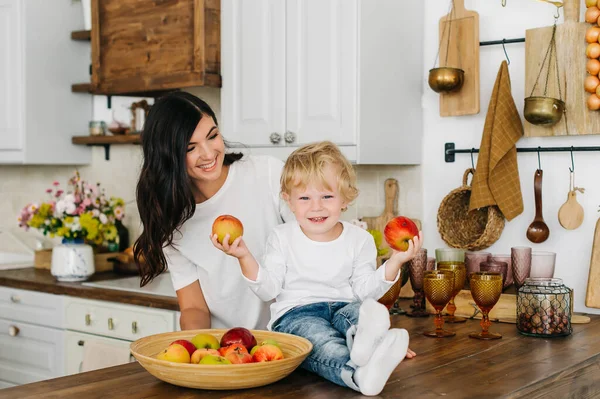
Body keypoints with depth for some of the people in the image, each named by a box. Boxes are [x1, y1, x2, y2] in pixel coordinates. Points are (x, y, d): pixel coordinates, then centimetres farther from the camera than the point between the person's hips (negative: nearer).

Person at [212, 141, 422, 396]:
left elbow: (365, 290, 5)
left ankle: (363, 337, -69)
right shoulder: (282, 238, 7)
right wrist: (245, 257, -13)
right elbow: (268, 289, 1)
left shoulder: (359, 239, 8)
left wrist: (395, 262, -8)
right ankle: (357, 373, -67)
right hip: (295, 313, -2)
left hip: (343, 307, 2)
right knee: (321, 339, -36)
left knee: (361, 311, -33)